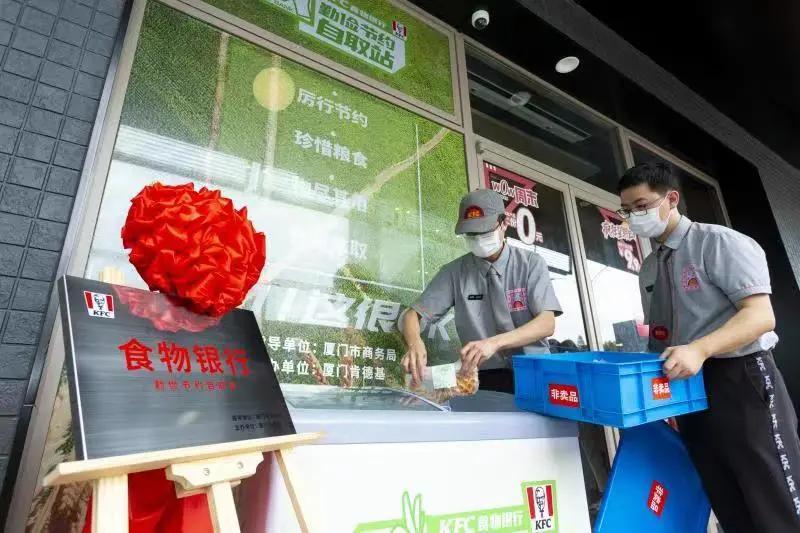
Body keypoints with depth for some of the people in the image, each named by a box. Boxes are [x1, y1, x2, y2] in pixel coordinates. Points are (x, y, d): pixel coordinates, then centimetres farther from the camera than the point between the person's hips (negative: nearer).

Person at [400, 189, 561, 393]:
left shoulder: (531, 264, 0)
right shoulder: (454, 272, 1)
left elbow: (547, 323, -12)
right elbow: (412, 315, -1)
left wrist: (495, 342, -29)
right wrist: (415, 343, -25)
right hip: (485, 378, 2)